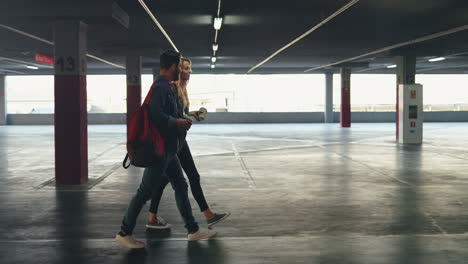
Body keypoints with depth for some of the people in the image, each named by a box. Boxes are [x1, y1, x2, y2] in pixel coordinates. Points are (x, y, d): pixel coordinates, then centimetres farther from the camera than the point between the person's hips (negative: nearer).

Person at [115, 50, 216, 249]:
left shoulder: (165, 87, 15)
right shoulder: (160, 87, -17)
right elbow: (156, 114, -29)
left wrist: (182, 118, 18)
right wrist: (178, 123, -17)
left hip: (168, 150, 11)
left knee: (181, 186, 13)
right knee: (145, 192, -2)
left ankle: (193, 230, 20)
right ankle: (124, 234, 9)